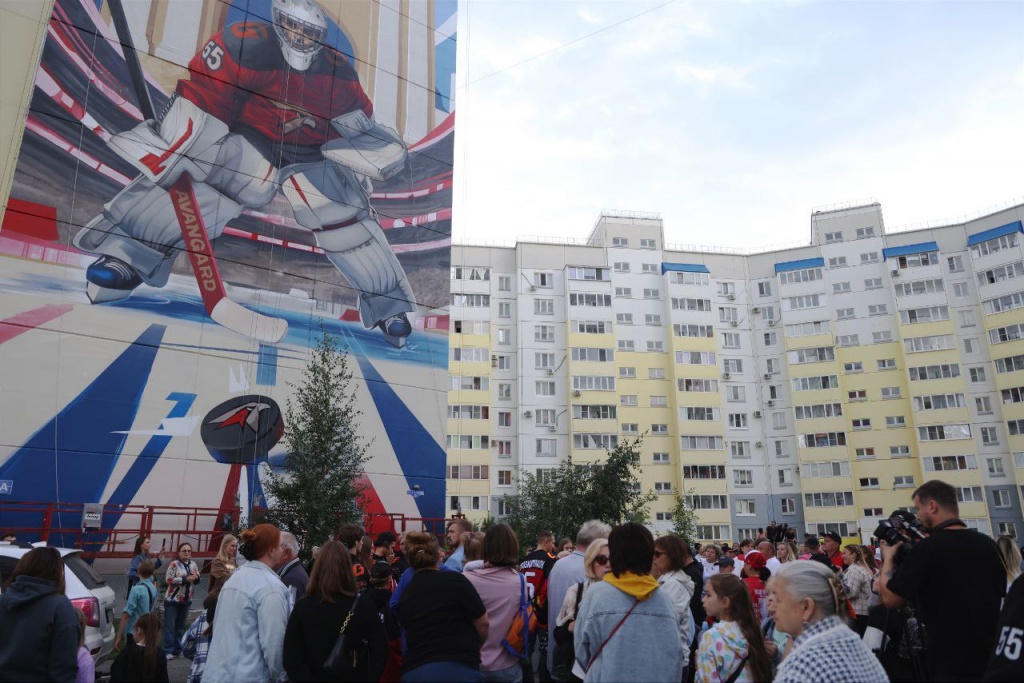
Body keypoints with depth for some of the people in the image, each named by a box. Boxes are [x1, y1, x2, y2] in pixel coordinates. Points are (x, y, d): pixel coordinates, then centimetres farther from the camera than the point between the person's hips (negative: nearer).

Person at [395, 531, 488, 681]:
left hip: (414, 671, 4)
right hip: (458, 669, -3)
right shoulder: (455, 580, -9)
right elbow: (483, 624, -5)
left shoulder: (404, 595, 4)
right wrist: (473, 647, 16)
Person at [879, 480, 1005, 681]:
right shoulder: (988, 544, 2)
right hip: (992, 656, 6)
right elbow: (1001, 594, 16)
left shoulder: (926, 548, -18)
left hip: (950, 662, -6)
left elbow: (890, 599, -13)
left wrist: (888, 558, 2)